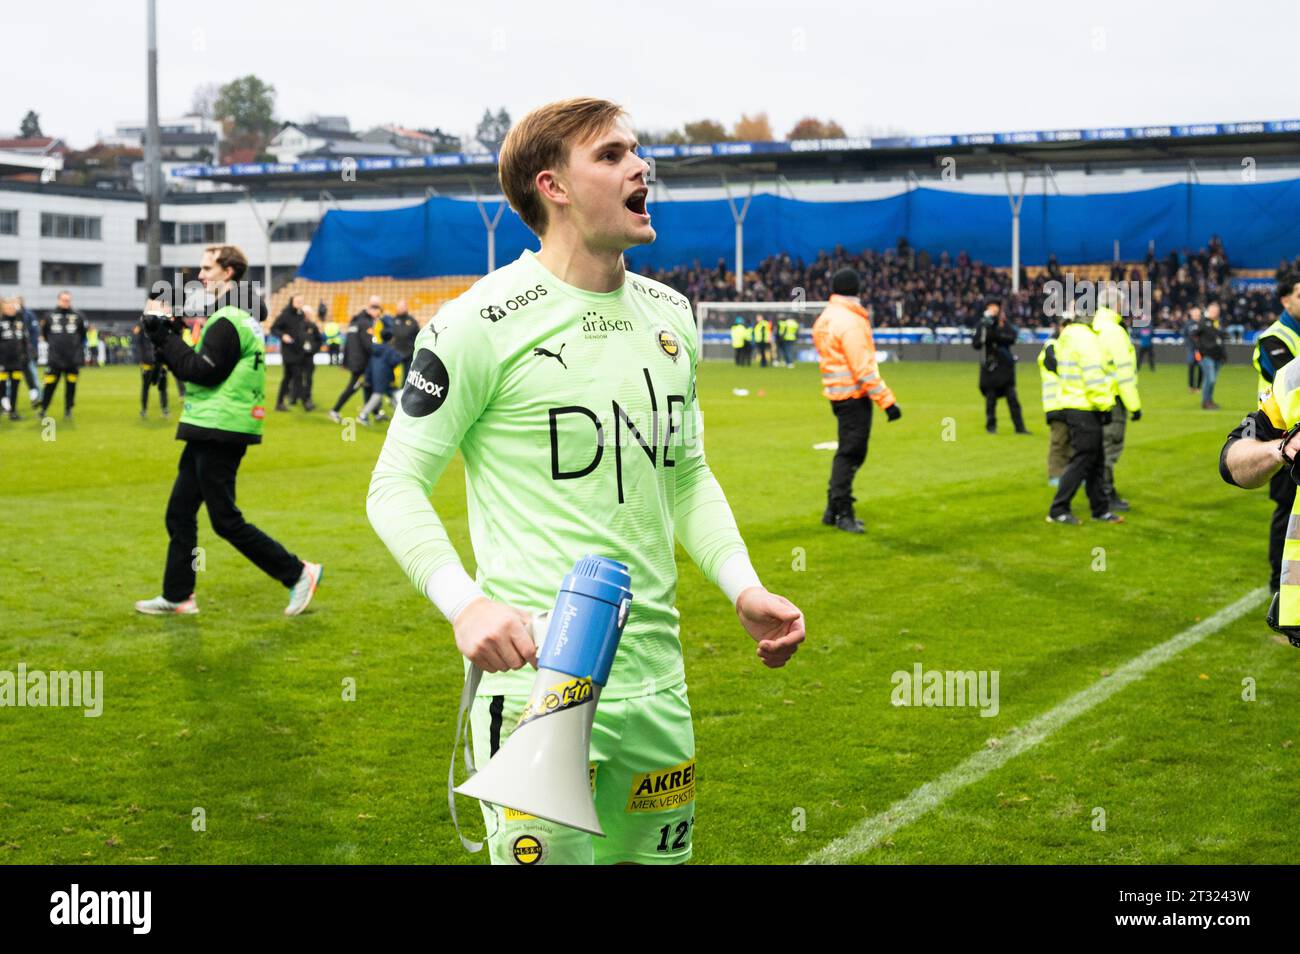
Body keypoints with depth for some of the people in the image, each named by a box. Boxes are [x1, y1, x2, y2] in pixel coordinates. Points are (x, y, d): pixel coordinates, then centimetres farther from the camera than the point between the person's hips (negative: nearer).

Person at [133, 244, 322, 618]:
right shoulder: (238, 316, 16)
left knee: (226, 522, -5)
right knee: (179, 514, 13)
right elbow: (198, 368, 16)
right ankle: (177, 596, 18)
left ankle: (298, 573, 0)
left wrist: (165, 338, -13)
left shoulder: (229, 321, -16)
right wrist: (167, 339, 6)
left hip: (219, 434, -10)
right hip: (209, 432, 10)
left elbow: (204, 371, -20)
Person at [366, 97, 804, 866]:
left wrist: (744, 589, 7)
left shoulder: (670, 316, 12)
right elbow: (396, 485, -7)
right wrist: (464, 602, -22)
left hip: (656, 679, 7)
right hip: (536, 676, -6)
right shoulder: (483, 322, -9)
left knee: (658, 853, 15)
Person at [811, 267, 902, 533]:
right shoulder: (850, 322, -18)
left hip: (836, 392, 9)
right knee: (851, 453, -3)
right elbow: (863, 369, -21)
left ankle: (834, 511, 23)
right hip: (854, 394, -9)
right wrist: (887, 401, -20)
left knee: (848, 452, 18)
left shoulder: (825, 319, 11)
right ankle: (842, 513, 1)